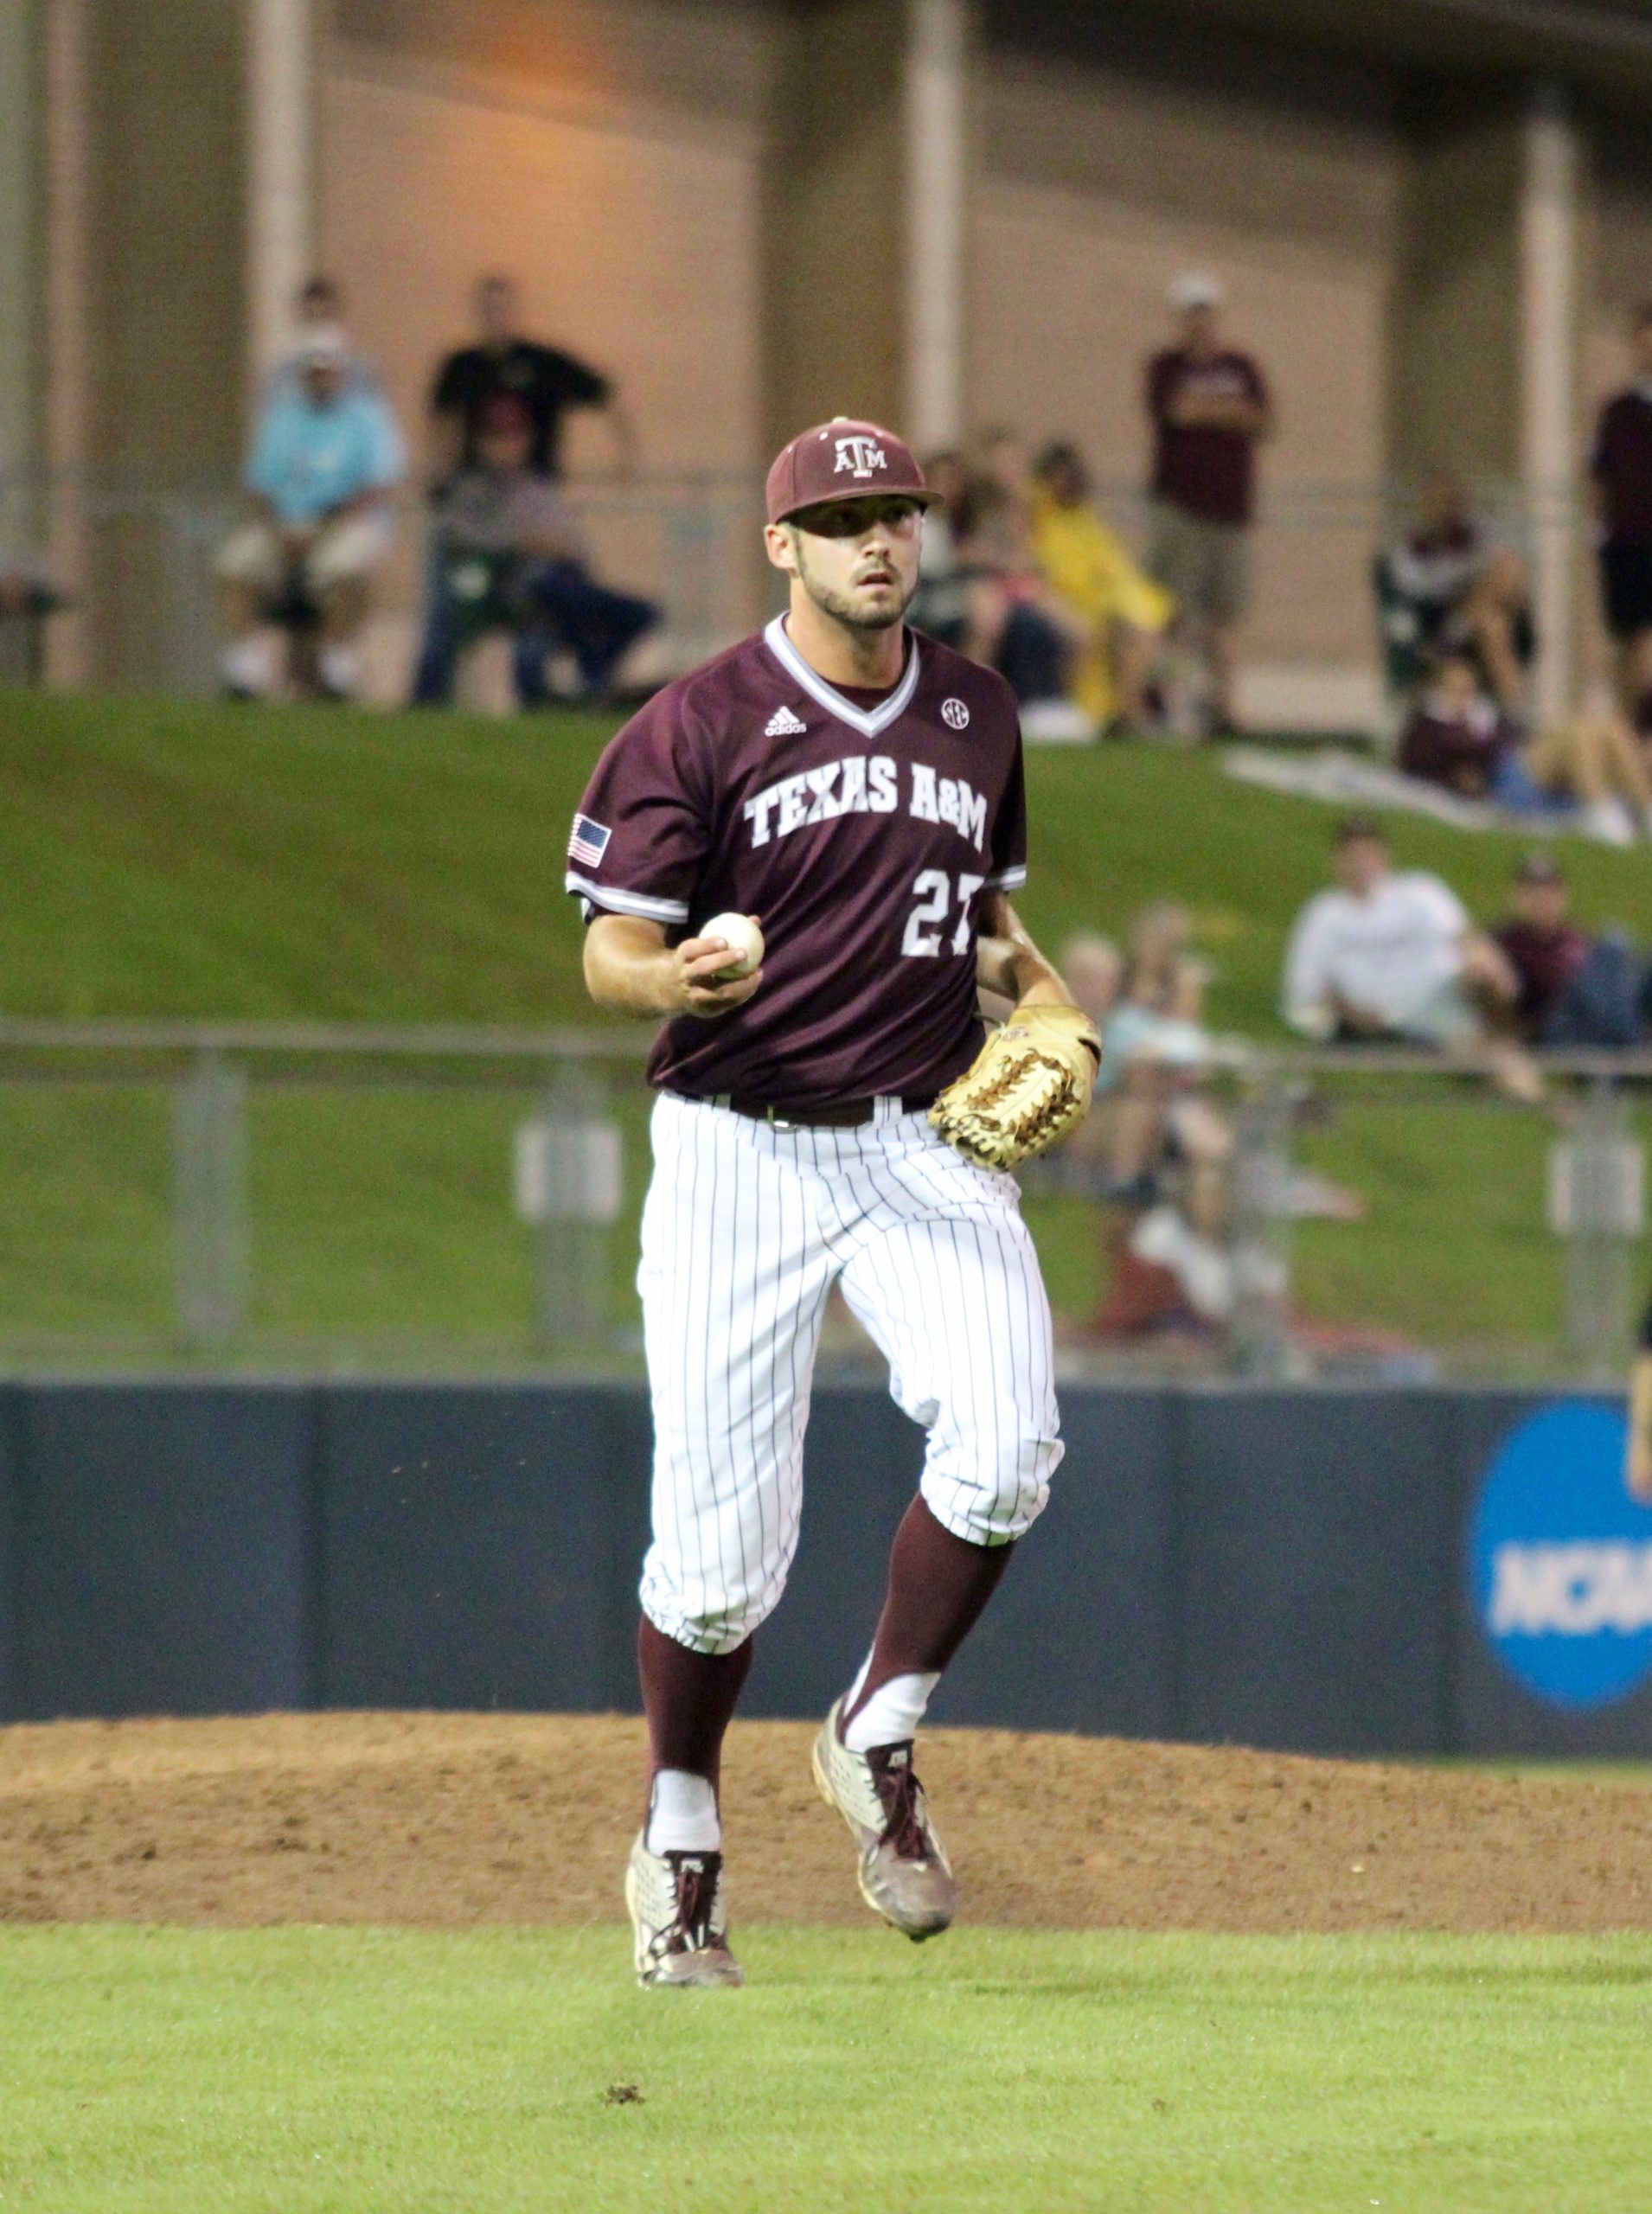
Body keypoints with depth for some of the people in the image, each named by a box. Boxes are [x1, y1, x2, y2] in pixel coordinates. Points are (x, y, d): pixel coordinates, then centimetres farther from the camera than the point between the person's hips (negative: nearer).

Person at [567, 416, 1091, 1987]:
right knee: (721, 1543, -3)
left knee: (1005, 1440, -21)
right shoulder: (700, 725, -6)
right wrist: (673, 979, -30)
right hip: (738, 1150, -3)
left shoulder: (977, 714, 10)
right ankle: (678, 1845, 20)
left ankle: (878, 1739, 3)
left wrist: (1038, 989, 4)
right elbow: (610, 954, -7)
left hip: (925, 1140, 3)